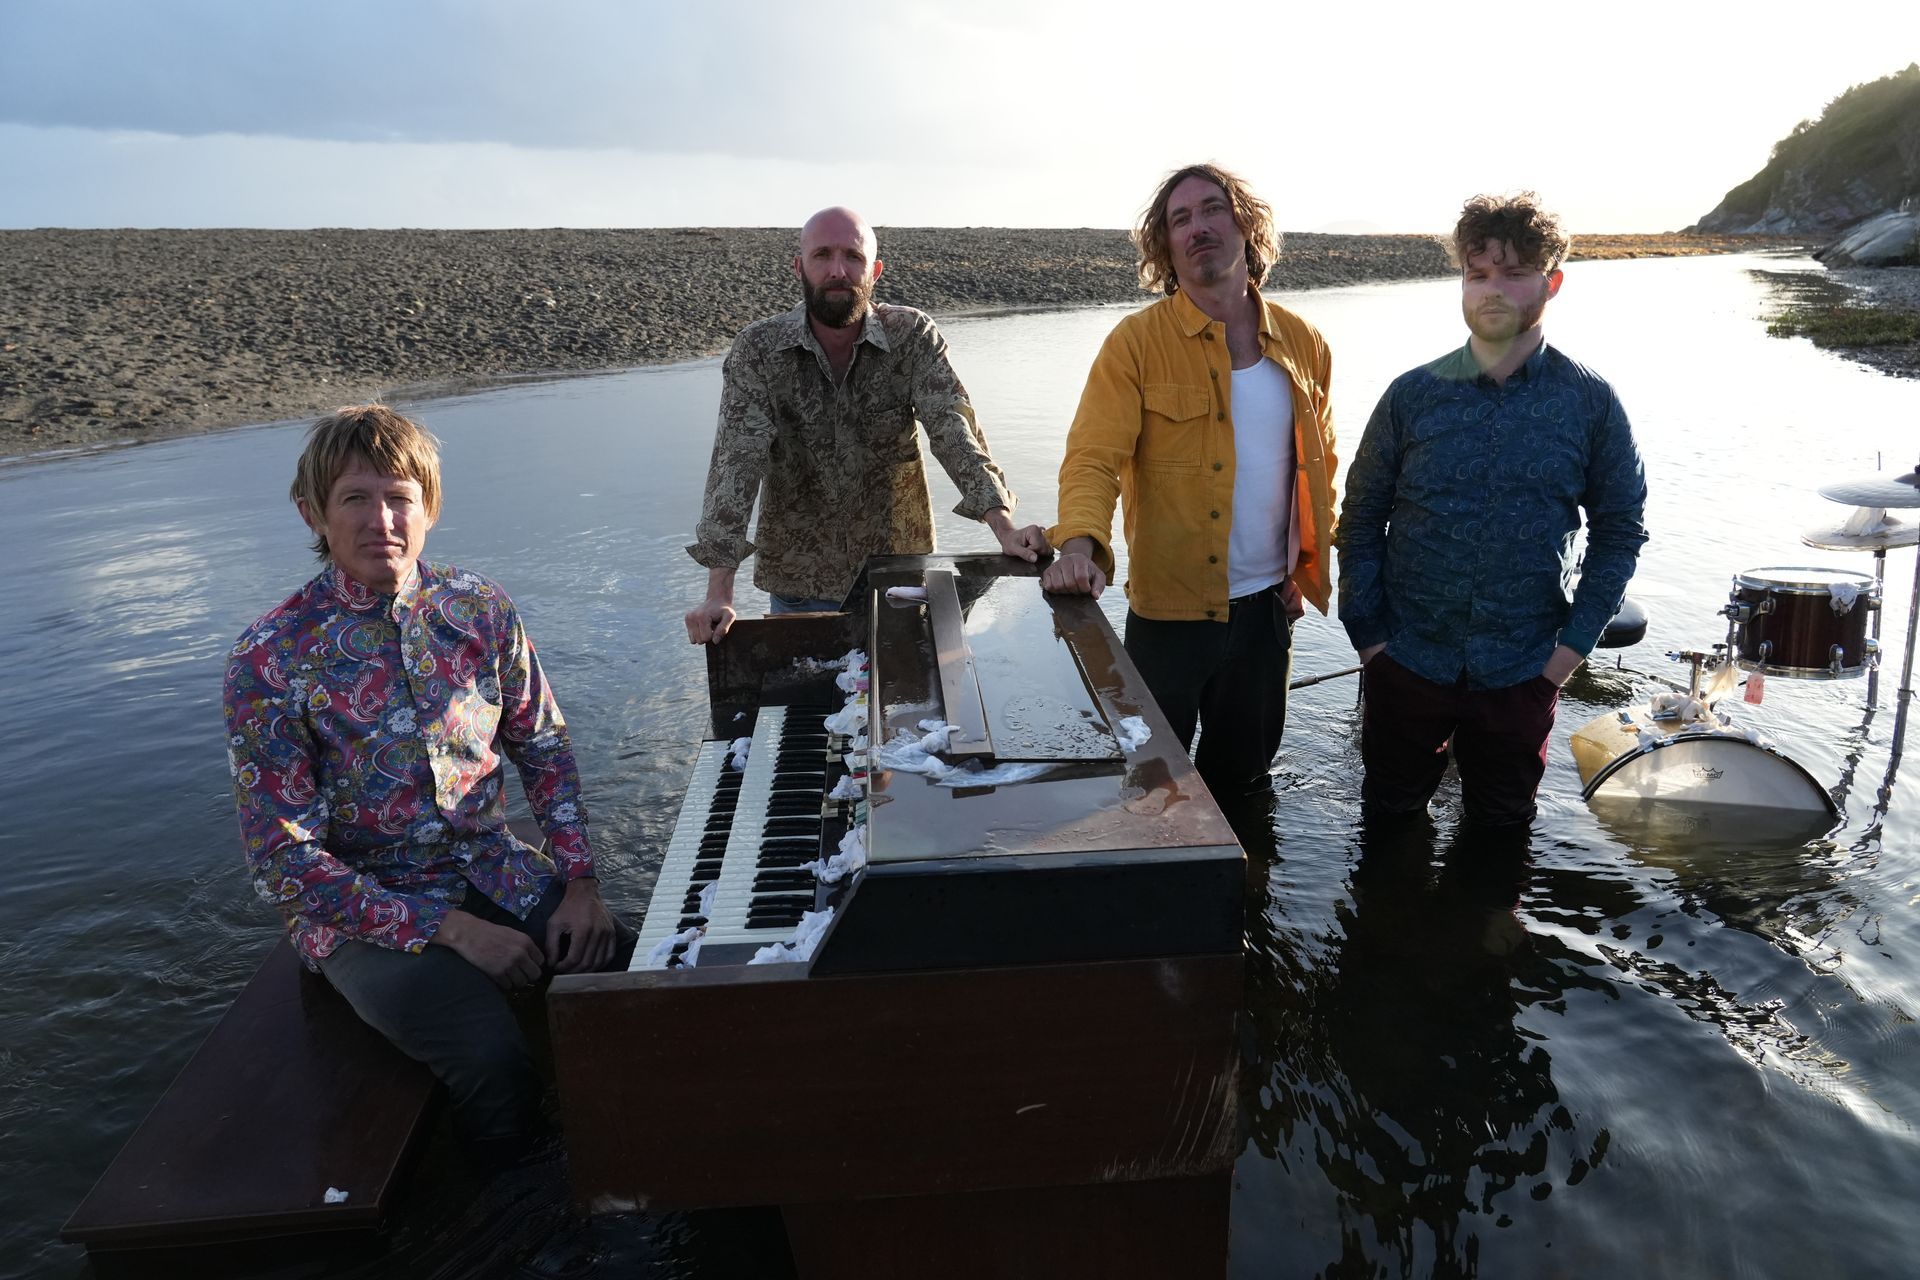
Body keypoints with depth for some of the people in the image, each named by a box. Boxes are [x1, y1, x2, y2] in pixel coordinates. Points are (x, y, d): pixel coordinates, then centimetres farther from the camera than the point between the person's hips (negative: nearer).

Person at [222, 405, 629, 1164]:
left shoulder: (478, 609, -1)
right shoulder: (268, 661, -13)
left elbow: (544, 748, 7)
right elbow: (284, 861, -13)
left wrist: (580, 883, -6)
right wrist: (451, 930, -20)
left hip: (496, 871, 4)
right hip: (363, 910, -4)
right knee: (498, 1068, -28)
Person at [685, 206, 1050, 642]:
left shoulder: (912, 336, -10)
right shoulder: (757, 350, -12)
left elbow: (954, 430, -19)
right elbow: (737, 462, -20)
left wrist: (1004, 528, -34)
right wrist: (719, 594, -29)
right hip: (798, 581, 0)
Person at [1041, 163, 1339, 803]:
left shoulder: (1302, 342, 3)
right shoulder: (1137, 341, -10)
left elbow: (1318, 461, 13)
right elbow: (1093, 457, -18)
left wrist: (1310, 562, 7)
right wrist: (1079, 544, -36)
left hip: (1267, 606, 4)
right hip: (1170, 610, -4)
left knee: (1245, 773, 22)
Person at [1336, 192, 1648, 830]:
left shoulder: (1590, 401, -4)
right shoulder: (1413, 394, -4)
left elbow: (1619, 529, 4)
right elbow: (1362, 520, 1)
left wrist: (1576, 639, -4)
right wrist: (1365, 630, -4)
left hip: (1523, 673, 0)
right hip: (1407, 659, 0)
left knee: (1503, 829, 18)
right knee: (1389, 823, 16)